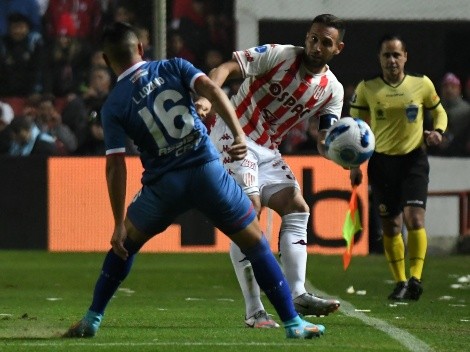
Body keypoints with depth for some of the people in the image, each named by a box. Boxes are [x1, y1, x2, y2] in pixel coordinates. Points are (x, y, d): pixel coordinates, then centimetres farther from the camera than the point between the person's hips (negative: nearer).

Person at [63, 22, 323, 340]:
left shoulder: (113, 107, 4)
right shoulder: (174, 68, 7)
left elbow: (116, 166, -2)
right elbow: (211, 89, -11)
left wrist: (119, 223, 0)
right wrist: (239, 134, -18)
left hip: (164, 184, 0)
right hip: (208, 170, 0)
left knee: (124, 244, 24)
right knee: (257, 246, 10)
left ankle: (92, 320, 24)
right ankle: (293, 323, 7)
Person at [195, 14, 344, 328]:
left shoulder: (332, 90, 2)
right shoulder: (279, 55, -14)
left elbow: (327, 143, 0)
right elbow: (225, 69, -19)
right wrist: (206, 99, -39)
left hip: (268, 150, 7)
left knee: (297, 209, -3)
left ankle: (297, 295, -2)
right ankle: (254, 311, -17)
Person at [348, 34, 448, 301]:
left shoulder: (422, 84, -1)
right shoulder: (367, 88, 0)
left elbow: (439, 112, 14)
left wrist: (437, 131, -7)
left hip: (414, 159, -1)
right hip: (381, 161, 1)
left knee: (415, 218, -17)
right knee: (391, 226, 3)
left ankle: (416, 278, -14)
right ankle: (400, 282, 14)